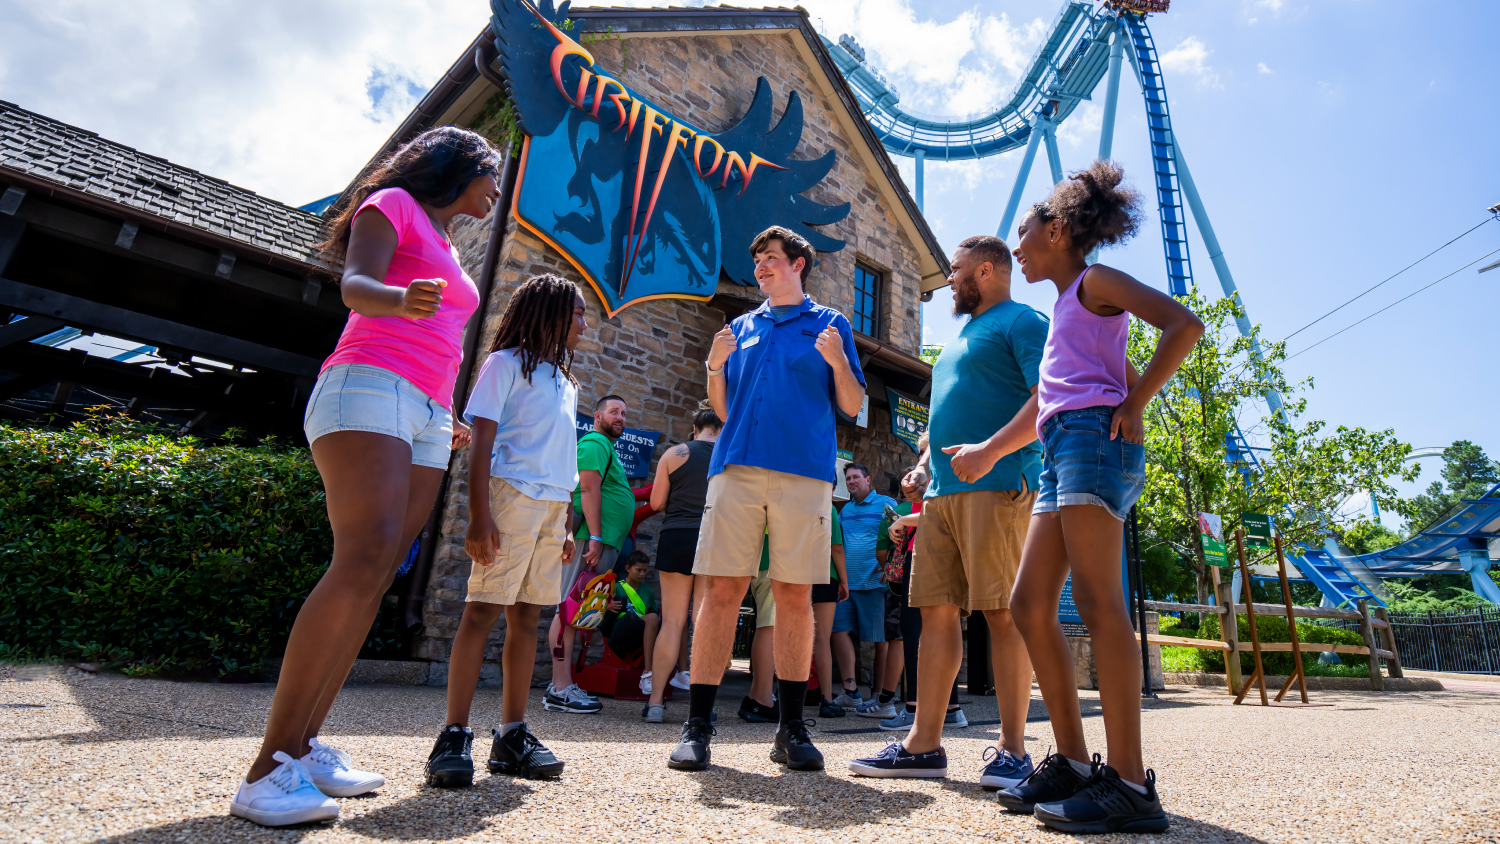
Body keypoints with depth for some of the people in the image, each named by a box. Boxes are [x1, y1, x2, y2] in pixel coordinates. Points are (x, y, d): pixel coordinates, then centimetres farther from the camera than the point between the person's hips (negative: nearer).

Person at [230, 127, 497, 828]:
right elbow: (356, 286, -9)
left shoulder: (447, 251, 30)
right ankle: (268, 769, -21)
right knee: (365, 559, -24)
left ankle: (303, 744, -1)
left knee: (376, 577, -3)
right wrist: (399, 298, -31)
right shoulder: (393, 204, 9)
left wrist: (445, 423, 33)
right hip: (368, 387, -8)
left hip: (426, 417, 8)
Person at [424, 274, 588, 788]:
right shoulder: (506, 363, 3)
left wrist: (564, 527, 17)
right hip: (511, 495, -7)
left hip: (552, 506, 7)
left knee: (527, 616, 6)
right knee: (483, 610, -9)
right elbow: (482, 442, -7)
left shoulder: (564, 379, 24)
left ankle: (512, 735, 11)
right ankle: (454, 737, -4)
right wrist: (479, 514, -17)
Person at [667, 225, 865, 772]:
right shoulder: (741, 327, 23)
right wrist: (714, 368, 2)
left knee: (795, 595, -1)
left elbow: (852, 406, 10)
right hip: (737, 466, 2)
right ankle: (697, 727, 3)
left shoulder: (829, 324, 16)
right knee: (722, 588, -4)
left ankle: (791, 728, 10)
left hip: (804, 470, -2)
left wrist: (837, 362, -9)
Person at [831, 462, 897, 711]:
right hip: (846, 581, 6)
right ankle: (850, 691, 2)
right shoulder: (845, 510, 19)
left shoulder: (886, 504, 2)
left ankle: (878, 696, 9)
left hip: (874, 581, -5)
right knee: (840, 630, -4)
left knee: (880, 639, 0)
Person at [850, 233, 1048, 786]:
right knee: (937, 610, 5)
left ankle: (1012, 751, 2)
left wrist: (991, 450, -23)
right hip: (942, 490, 9)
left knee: (1002, 612, -7)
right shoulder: (962, 337, 29)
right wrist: (924, 467, 20)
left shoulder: (1021, 321, 1)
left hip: (996, 486, -8)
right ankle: (924, 744, 10)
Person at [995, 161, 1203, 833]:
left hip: (1093, 438, -9)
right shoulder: (1065, 310, 31)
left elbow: (1184, 324, -10)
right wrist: (985, 453, 34)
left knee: (1097, 600, -15)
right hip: (1060, 454, 9)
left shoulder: (1096, 282, 6)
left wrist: (1132, 407, -12)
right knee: (1030, 603, 2)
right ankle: (1072, 763, 6)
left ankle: (1130, 783, -12)